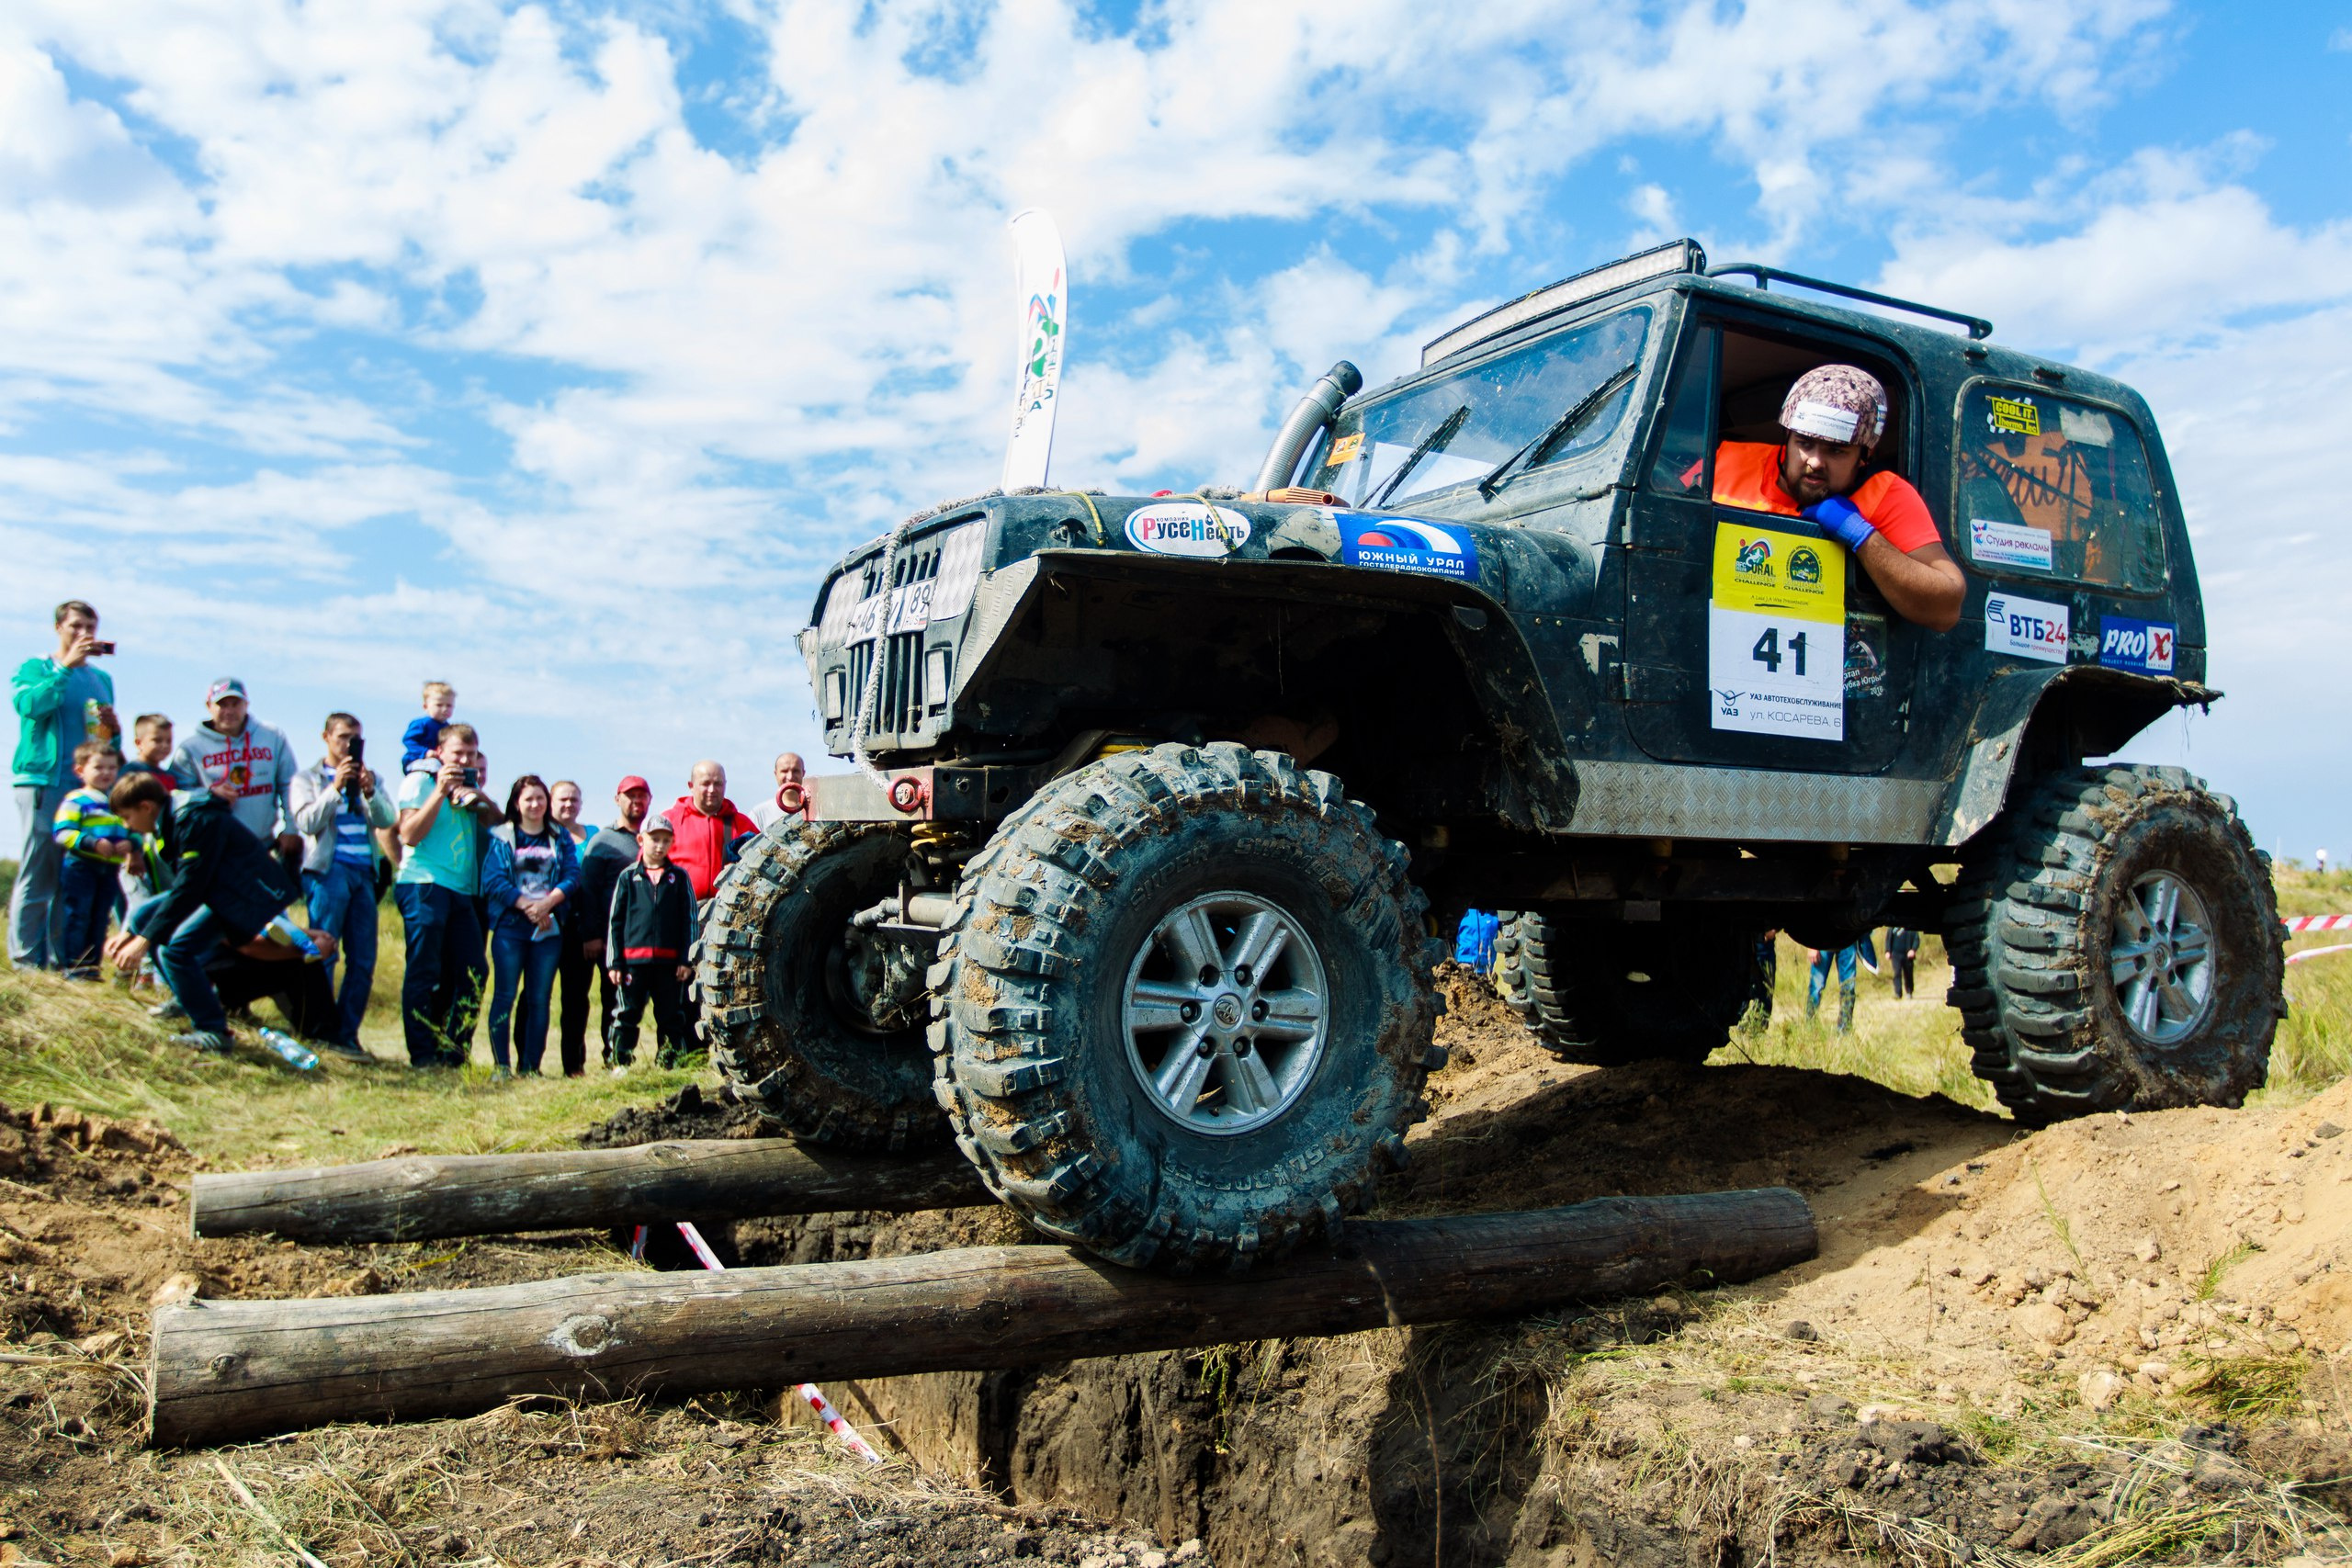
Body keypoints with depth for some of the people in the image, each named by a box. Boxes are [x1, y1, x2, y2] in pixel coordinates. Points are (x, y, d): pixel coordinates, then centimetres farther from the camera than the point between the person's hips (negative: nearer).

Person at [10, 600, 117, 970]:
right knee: (37, 874, -7)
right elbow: (28, 704, -16)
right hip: (44, 782, -5)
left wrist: (114, 730, 0)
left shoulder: (102, 679, 20)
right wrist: (66, 666, -18)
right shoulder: (35, 668, 6)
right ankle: (27, 961, -5)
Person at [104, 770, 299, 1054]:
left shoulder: (197, 821, -22)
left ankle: (213, 1031, -9)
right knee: (141, 916, 9)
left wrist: (144, 941, -23)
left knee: (174, 948, -22)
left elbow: (188, 889, -25)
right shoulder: (169, 820, 9)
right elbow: (180, 885, 14)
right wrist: (129, 933, 11)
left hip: (249, 895, -11)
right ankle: (188, 997, 19)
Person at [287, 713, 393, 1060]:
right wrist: (335, 787, -14)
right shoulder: (307, 778, 9)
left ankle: (346, 1034, 8)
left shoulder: (370, 777, 19)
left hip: (363, 873, 4)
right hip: (327, 871, -4)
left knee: (363, 960, 2)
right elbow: (306, 822, -6)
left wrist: (370, 792, -13)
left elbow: (386, 820, 4)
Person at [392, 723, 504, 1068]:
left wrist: (482, 799, -3)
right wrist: (440, 791, -15)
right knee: (424, 972, -5)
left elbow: (498, 821, 15)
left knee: (471, 973, 1)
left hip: (462, 891, 7)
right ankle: (423, 1055, -2)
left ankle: (454, 1053, 6)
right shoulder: (419, 781, 0)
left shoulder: (469, 786, 20)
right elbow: (408, 835, -11)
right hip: (424, 886, -7)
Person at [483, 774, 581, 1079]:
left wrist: (547, 903, -13)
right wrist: (527, 906, -14)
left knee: (539, 998, 2)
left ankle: (530, 1066, 7)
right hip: (510, 926, -2)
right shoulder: (501, 837, 6)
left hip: (549, 927, 2)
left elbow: (572, 876, 3)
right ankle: (500, 1065, -1)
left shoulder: (560, 837, 13)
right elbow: (493, 881, -5)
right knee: (505, 995, -4)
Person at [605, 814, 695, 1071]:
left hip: (669, 961, 1)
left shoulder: (679, 876, 8)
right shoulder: (628, 876, 7)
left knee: (671, 1015, 6)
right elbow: (615, 921, 7)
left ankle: (671, 1060, 15)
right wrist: (613, 962, 1)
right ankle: (619, 1061, 8)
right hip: (633, 959, -1)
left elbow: (689, 919, 7)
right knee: (627, 1013, 1)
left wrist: (686, 959, 0)